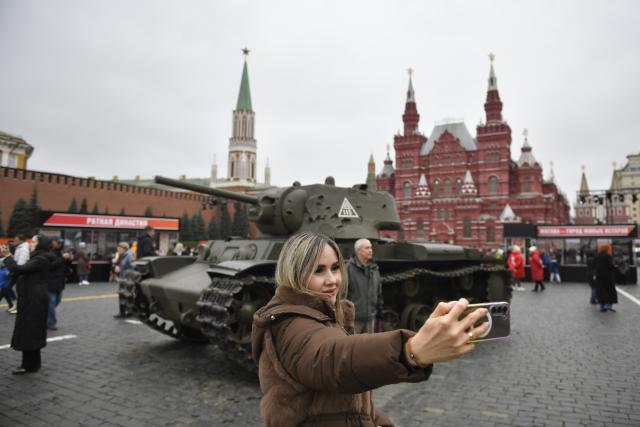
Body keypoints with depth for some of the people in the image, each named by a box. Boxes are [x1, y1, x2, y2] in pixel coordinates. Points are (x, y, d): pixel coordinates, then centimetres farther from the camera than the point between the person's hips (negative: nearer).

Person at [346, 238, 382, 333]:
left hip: (370, 317, 6)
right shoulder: (349, 268, -11)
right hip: (354, 317, -6)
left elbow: (379, 292, 18)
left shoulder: (374, 269, 11)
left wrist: (379, 309, 17)